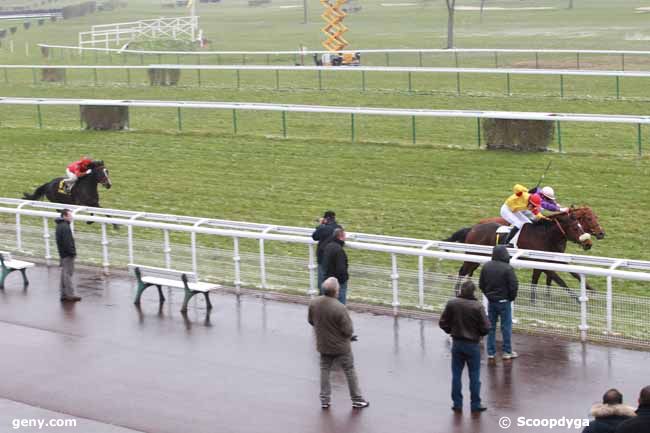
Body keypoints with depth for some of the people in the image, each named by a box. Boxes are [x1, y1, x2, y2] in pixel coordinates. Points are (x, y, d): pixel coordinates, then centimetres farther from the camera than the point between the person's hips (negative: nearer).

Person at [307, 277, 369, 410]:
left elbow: (310, 320, 4)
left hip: (323, 345, 4)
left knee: (325, 371, 19)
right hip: (341, 346, -4)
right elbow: (348, 330, -24)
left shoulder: (314, 303, -12)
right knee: (350, 372, 12)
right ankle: (357, 400, 21)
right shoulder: (339, 308, -31)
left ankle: (324, 400, 23)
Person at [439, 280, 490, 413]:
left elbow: (443, 323, -3)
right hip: (472, 345, -3)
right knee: (474, 376, 8)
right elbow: (485, 328, -14)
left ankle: (457, 404, 15)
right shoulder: (477, 307, -17)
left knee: (456, 375, 12)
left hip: (457, 344, 3)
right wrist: (479, 333, 8)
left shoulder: (451, 304, -8)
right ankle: (475, 405, 12)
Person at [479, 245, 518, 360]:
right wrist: (511, 297, 1)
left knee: (491, 326, 12)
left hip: (491, 301, 5)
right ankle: (507, 352, 11)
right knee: (506, 326, 6)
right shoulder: (507, 268, -19)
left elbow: (481, 284, 6)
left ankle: (491, 352, 15)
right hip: (503, 301, -5)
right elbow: (514, 286, -17)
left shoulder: (486, 266, -1)